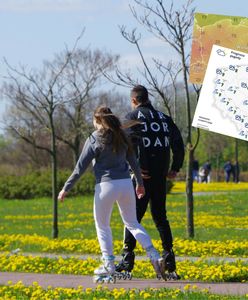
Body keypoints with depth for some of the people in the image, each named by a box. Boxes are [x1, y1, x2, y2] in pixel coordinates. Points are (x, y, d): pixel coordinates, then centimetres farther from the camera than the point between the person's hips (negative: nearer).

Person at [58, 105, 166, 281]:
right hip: (126, 183, 5)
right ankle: (154, 256, 1)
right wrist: (140, 183, 30)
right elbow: (133, 162, 16)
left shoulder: (94, 139, -5)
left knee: (102, 226, 13)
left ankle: (109, 265, 8)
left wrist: (66, 188, 2)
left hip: (106, 185, -5)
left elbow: (81, 167, -5)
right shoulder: (121, 136, 9)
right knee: (132, 223, 16)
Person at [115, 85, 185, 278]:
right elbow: (178, 143, 9)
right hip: (160, 176, 5)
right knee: (160, 216, 13)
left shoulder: (132, 118, -1)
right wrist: (175, 168, 11)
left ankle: (128, 257, -2)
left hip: (142, 175, -5)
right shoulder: (164, 118, 14)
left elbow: (128, 143, -19)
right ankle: (168, 254, 4)